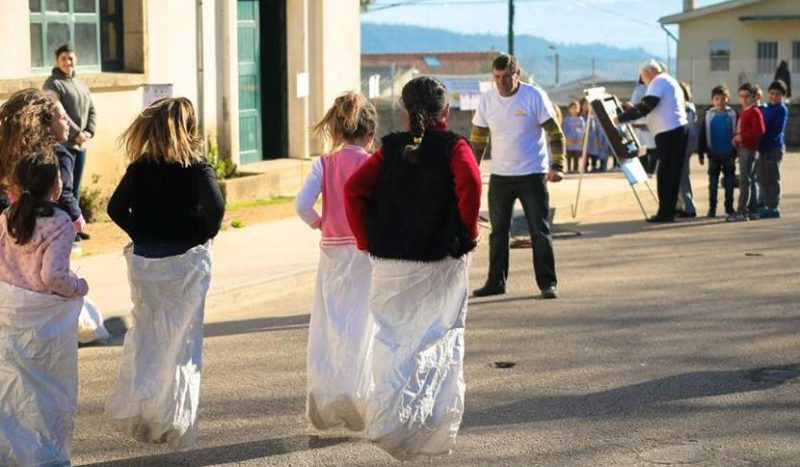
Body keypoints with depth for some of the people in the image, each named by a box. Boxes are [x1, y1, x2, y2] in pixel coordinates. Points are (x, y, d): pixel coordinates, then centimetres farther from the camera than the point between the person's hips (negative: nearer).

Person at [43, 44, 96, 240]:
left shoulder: (80, 84, 16)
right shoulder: (52, 84, -7)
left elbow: (91, 110, 13)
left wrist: (89, 132, -4)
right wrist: (76, 133, -19)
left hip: (80, 143, 7)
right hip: (62, 143, -7)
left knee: (76, 187, 11)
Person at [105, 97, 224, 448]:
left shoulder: (140, 167, 1)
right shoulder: (196, 167, -10)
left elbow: (116, 208, -3)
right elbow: (215, 206, -22)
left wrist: (142, 235, 6)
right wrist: (205, 235, -5)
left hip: (144, 260, 3)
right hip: (186, 261, -3)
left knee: (145, 331, 17)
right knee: (183, 339, 7)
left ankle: (133, 408, 12)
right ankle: (176, 423, 10)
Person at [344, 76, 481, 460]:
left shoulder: (390, 149, 6)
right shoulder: (454, 147, -3)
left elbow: (353, 189, -5)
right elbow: (470, 182, -23)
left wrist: (366, 240, 1)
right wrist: (468, 231, -10)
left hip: (390, 261, 2)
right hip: (443, 260, -2)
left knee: (393, 340, 13)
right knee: (439, 342, 7)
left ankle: (387, 418, 4)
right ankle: (435, 434, 6)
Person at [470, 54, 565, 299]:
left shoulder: (535, 96, -8)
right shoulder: (487, 100, 2)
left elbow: (555, 134, -7)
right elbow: (478, 139, 11)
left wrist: (557, 165, -17)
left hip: (532, 175, -3)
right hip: (499, 177, 4)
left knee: (540, 231, -2)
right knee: (498, 232, 10)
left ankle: (547, 282, 3)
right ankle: (496, 282, 19)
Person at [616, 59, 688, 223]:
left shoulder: (658, 82, -6)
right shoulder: (671, 81, 25)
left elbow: (646, 106, -16)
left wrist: (621, 118, -13)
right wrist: (647, 125, 25)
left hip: (669, 132, -10)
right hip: (680, 128, 10)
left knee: (665, 174, -7)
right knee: (672, 173, 10)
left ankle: (665, 213, -6)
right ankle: (668, 211, 13)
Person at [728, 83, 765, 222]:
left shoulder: (755, 112, -10)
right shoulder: (744, 112, 19)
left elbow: (759, 131, -20)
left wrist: (742, 137, -17)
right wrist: (736, 138, 5)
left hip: (749, 149, -10)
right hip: (742, 149, 10)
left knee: (745, 180, -11)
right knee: (750, 180, 11)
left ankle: (741, 211, -13)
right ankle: (753, 210, 16)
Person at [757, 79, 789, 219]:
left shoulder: (781, 109, -7)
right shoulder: (764, 108, 16)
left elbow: (777, 130, -15)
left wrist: (765, 143, -19)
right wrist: (759, 145, 3)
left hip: (774, 148, -8)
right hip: (763, 149, 8)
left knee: (773, 179, -5)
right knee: (763, 179, 11)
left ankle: (774, 207, -1)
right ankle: (768, 206, 19)